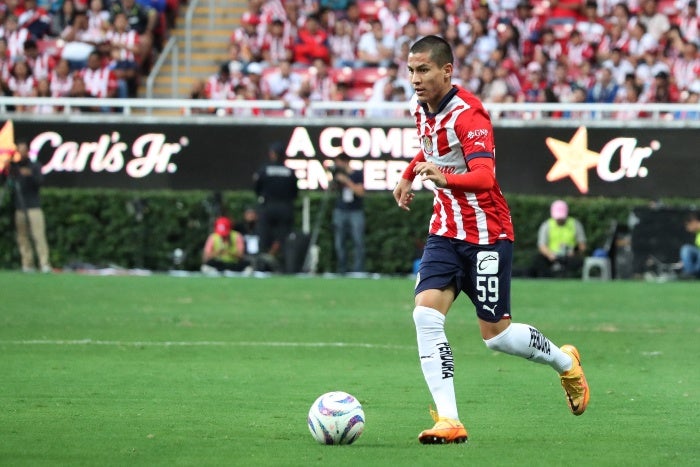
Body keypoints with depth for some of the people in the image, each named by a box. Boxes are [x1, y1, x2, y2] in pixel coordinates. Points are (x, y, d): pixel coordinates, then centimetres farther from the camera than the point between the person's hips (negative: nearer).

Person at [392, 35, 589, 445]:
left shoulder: (469, 114, -21)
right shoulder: (421, 108, 4)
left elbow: (484, 176, -36)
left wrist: (444, 178, -52)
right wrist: (408, 177, 28)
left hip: (486, 234, -7)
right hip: (445, 231, 7)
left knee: (496, 335, 1)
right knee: (426, 315, -15)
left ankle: (566, 363, 31)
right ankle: (449, 421, -16)